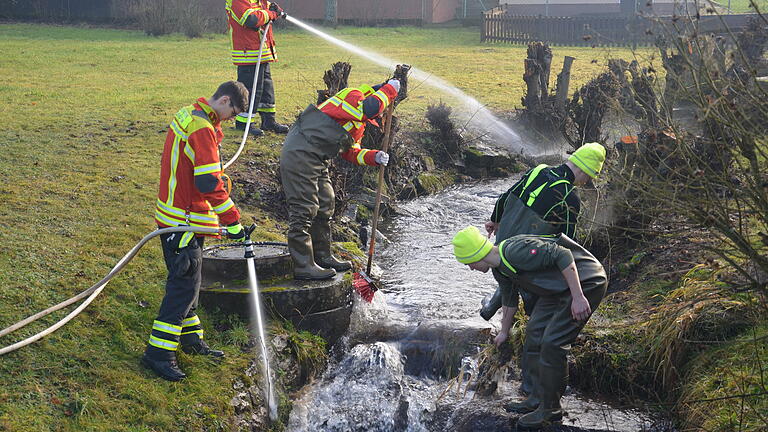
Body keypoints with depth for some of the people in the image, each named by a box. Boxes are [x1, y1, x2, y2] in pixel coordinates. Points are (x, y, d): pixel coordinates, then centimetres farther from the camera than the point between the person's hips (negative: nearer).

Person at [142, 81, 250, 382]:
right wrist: (233, 222, -25)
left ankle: (191, 339, 31)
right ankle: (158, 353, -2)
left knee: (187, 281, 19)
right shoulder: (202, 129, -22)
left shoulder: (188, 116, 10)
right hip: (184, 222, -10)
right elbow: (209, 184, -27)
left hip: (174, 215, 10)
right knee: (184, 286, -6)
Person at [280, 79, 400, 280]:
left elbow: (350, 152, 20)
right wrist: (390, 89, -14)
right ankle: (303, 266, -7)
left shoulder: (359, 125, 22)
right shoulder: (352, 96, -9)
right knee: (303, 210, -10)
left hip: (317, 161, 11)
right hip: (300, 156, -11)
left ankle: (322, 257, 30)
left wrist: (375, 157, 4)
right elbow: (370, 107, -30)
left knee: (324, 207, 17)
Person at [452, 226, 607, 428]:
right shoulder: (501, 265, 8)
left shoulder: (515, 251, -25)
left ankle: (550, 408, 1)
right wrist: (504, 332, 40)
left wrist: (578, 297, -28)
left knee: (552, 342, -12)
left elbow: (562, 255, -28)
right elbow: (509, 298, 26)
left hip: (586, 283, -10)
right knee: (535, 330, 10)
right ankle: (539, 396, 20)